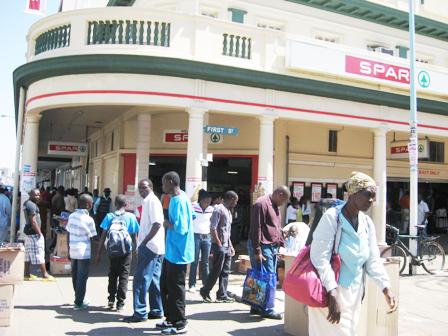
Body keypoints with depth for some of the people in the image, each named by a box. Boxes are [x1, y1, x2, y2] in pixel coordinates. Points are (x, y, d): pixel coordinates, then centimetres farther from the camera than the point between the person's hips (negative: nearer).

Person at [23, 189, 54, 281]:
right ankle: (45, 274, 2)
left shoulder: (26, 203, 13)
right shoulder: (32, 205, -18)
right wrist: (39, 233, -16)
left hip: (28, 231, 10)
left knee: (28, 254, 13)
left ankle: (27, 274, 18)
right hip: (34, 232, -10)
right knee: (39, 254, -4)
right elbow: (33, 222, -22)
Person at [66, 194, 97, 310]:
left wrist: (69, 250, 16)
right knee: (82, 277, 3)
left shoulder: (71, 216, 4)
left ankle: (78, 299, 29)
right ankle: (79, 303, 6)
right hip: (83, 252, -6)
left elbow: (68, 234, 8)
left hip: (73, 251, 6)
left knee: (75, 276, 16)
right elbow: (93, 237, -10)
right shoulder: (88, 219, -13)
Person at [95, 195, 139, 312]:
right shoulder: (131, 217, -4)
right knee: (123, 276, 6)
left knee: (112, 275, 17)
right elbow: (134, 235, -1)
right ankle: (120, 303, 6)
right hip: (126, 251, -2)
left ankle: (111, 300, 21)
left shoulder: (109, 216, -1)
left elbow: (103, 235, -3)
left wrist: (98, 253, 2)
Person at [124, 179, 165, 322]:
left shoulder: (152, 201, -11)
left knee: (141, 280, -6)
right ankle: (156, 310, 18)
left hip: (149, 246, -10)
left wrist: (144, 242, -20)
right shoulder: (148, 201, 19)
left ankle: (140, 313, -2)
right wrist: (142, 243, 17)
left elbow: (157, 224, -21)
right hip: (155, 247, 10)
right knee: (154, 280, 12)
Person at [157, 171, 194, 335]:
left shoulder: (178, 201, -21)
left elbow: (180, 228, -27)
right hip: (171, 251, 10)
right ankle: (171, 319, 29)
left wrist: (167, 223, -10)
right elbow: (193, 215, 21)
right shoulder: (180, 198, 10)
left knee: (175, 288, 1)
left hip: (177, 253, -10)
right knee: (165, 285, 18)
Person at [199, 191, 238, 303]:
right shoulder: (219, 209, -12)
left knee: (225, 272, 8)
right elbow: (213, 228, -18)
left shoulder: (228, 211, 17)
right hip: (219, 246, -9)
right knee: (216, 271, -3)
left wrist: (231, 246, 19)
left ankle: (222, 295, 13)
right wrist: (219, 245, -19)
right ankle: (205, 291, 11)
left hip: (227, 246, 9)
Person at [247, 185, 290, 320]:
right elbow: (256, 228, -18)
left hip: (273, 247, 10)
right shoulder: (261, 204, -13)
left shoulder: (275, 206, 18)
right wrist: (257, 251, -20)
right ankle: (267, 309, 1)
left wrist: (280, 245, 19)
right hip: (263, 247, -10)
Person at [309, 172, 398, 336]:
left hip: (354, 293, 7)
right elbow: (320, 257, -21)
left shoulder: (367, 223, 5)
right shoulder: (332, 217, -16)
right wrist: (333, 293, -26)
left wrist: (386, 288, -7)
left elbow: (373, 260, 6)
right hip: (330, 291, -7)